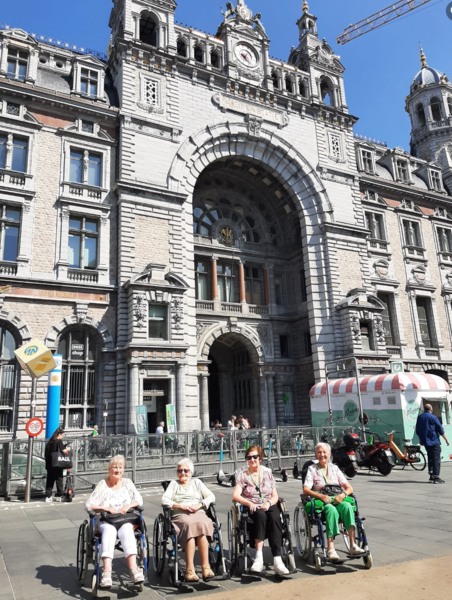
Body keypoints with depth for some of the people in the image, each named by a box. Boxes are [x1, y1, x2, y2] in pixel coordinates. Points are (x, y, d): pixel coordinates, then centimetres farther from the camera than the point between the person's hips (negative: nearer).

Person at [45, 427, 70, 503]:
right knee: (59, 479, 6)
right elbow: (62, 451, -17)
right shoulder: (59, 441, -11)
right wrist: (67, 449, 1)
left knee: (50, 480, 11)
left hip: (49, 464, 7)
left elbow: (46, 453, 14)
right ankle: (59, 496, 11)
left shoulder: (50, 441, 10)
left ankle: (48, 497, 12)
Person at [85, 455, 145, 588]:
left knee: (126, 530, -32)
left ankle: (133, 569, -45)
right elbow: (88, 505, -2)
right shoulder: (102, 485, 4)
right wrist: (106, 508, -13)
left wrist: (128, 506, -12)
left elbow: (139, 500, 7)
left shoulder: (127, 483, 12)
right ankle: (107, 571, -48)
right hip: (105, 520, -1)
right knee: (109, 530, -35)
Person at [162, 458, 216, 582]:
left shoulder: (197, 482, 26)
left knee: (201, 525, -35)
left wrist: (199, 505, -4)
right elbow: (164, 500, 8)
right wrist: (180, 506, -8)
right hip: (180, 516, -1)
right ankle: (190, 569, -38)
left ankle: (206, 566, -35)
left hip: (198, 513, 1)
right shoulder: (174, 484, 25)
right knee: (189, 525, -36)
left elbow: (211, 497, 15)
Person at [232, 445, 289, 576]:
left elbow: (275, 496, 13)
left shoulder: (267, 472, 14)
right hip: (252, 508, -2)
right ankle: (259, 557, -37)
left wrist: (268, 503, -10)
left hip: (269, 505, 2)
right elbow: (235, 496, -3)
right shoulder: (242, 474, 8)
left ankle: (277, 559, -37)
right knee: (261, 515, -36)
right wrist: (250, 503, -20)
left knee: (275, 517, -33)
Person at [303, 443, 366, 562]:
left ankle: (353, 545, -37)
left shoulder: (335, 468, 17)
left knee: (347, 506, -32)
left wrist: (343, 495, -12)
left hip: (337, 500, 3)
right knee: (332, 510, -37)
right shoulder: (312, 469, 8)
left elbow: (349, 488, 11)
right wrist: (321, 496, -20)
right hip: (320, 502, -3)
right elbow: (305, 490, -3)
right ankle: (331, 549, -40)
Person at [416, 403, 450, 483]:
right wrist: (446, 439, 2)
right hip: (434, 441, -6)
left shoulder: (419, 417, 10)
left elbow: (417, 431, 17)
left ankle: (431, 475, 17)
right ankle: (436, 477, -7)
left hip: (425, 442, 6)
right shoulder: (433, 417, -10)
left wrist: (420, 439, 30)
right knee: (436, 459, -4)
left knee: (430, 458, 17)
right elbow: (440, 429, -8)